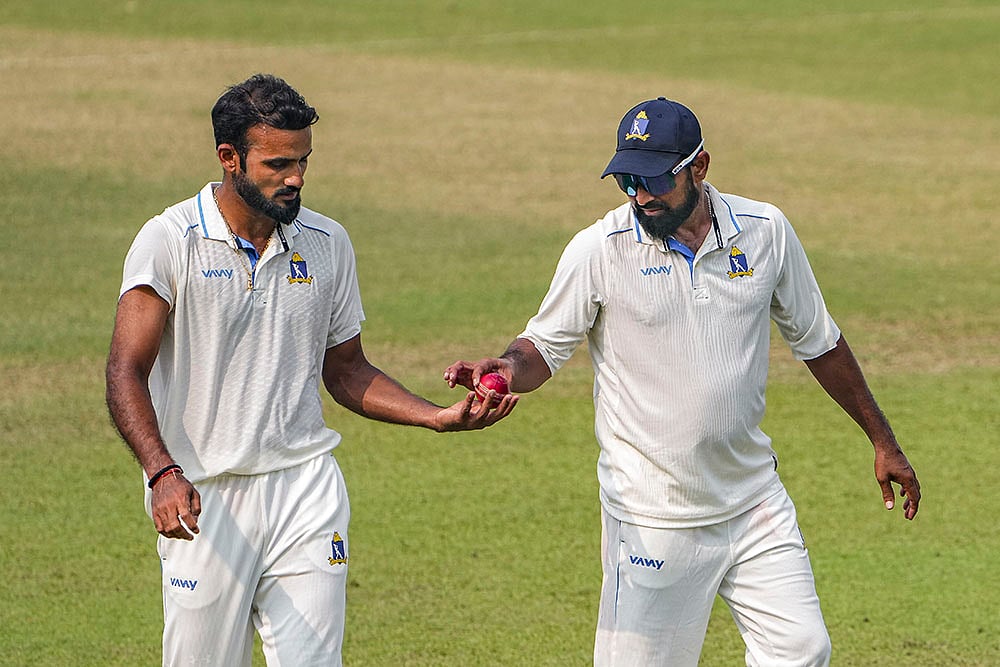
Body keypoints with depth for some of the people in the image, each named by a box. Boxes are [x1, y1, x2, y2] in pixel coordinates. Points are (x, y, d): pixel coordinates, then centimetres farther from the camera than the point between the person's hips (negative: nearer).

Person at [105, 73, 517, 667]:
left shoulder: (328, 244, 8)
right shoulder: (171, 241, -6)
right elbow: (127, 373, -12)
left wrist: (440, 417, 2)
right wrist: (163, 474, -28)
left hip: (306, 487, 3)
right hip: (201, 497, -3)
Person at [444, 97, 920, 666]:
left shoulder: (765, 231, 0)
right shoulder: (598, 251, -9)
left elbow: (818, 341, 11)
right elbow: (544, 348, -1)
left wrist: (883, 442, 16)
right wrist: (510, 368, -26)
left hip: (755, 503, 3)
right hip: (653, 517, -3)